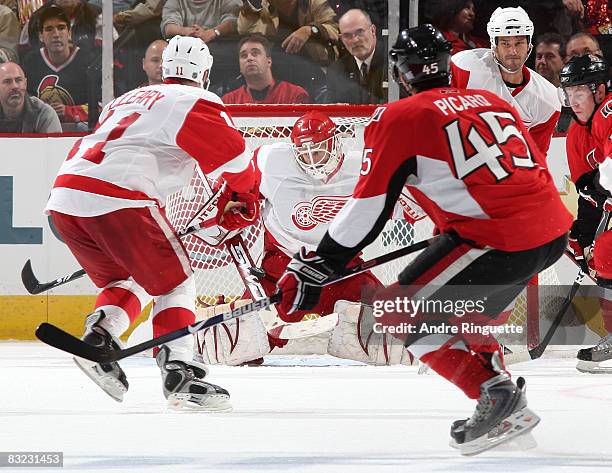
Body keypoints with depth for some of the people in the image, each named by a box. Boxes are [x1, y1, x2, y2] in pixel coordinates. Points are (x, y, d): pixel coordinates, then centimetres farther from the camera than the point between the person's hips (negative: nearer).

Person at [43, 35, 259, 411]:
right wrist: (241, 196, 25)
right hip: (116, 198, -7)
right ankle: (178, 371, -11)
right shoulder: (197, 102, 9)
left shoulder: (129, 99, 32)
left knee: (129, 281, 24)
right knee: (174, 281, 4)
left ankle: (98, 336, -1)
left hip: (64, 191, 7)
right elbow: (232, 154, 4)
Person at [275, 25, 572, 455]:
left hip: (501, 241, -8)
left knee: (401, 313, 4)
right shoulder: (492, 101, 20)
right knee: (460, 306, 29)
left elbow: (369, 206, -3)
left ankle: (496, 395, -7)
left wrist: (316, 268, 3)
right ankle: (501, 393, 29)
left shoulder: (399, 118, 0)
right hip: (555, 233, 8)